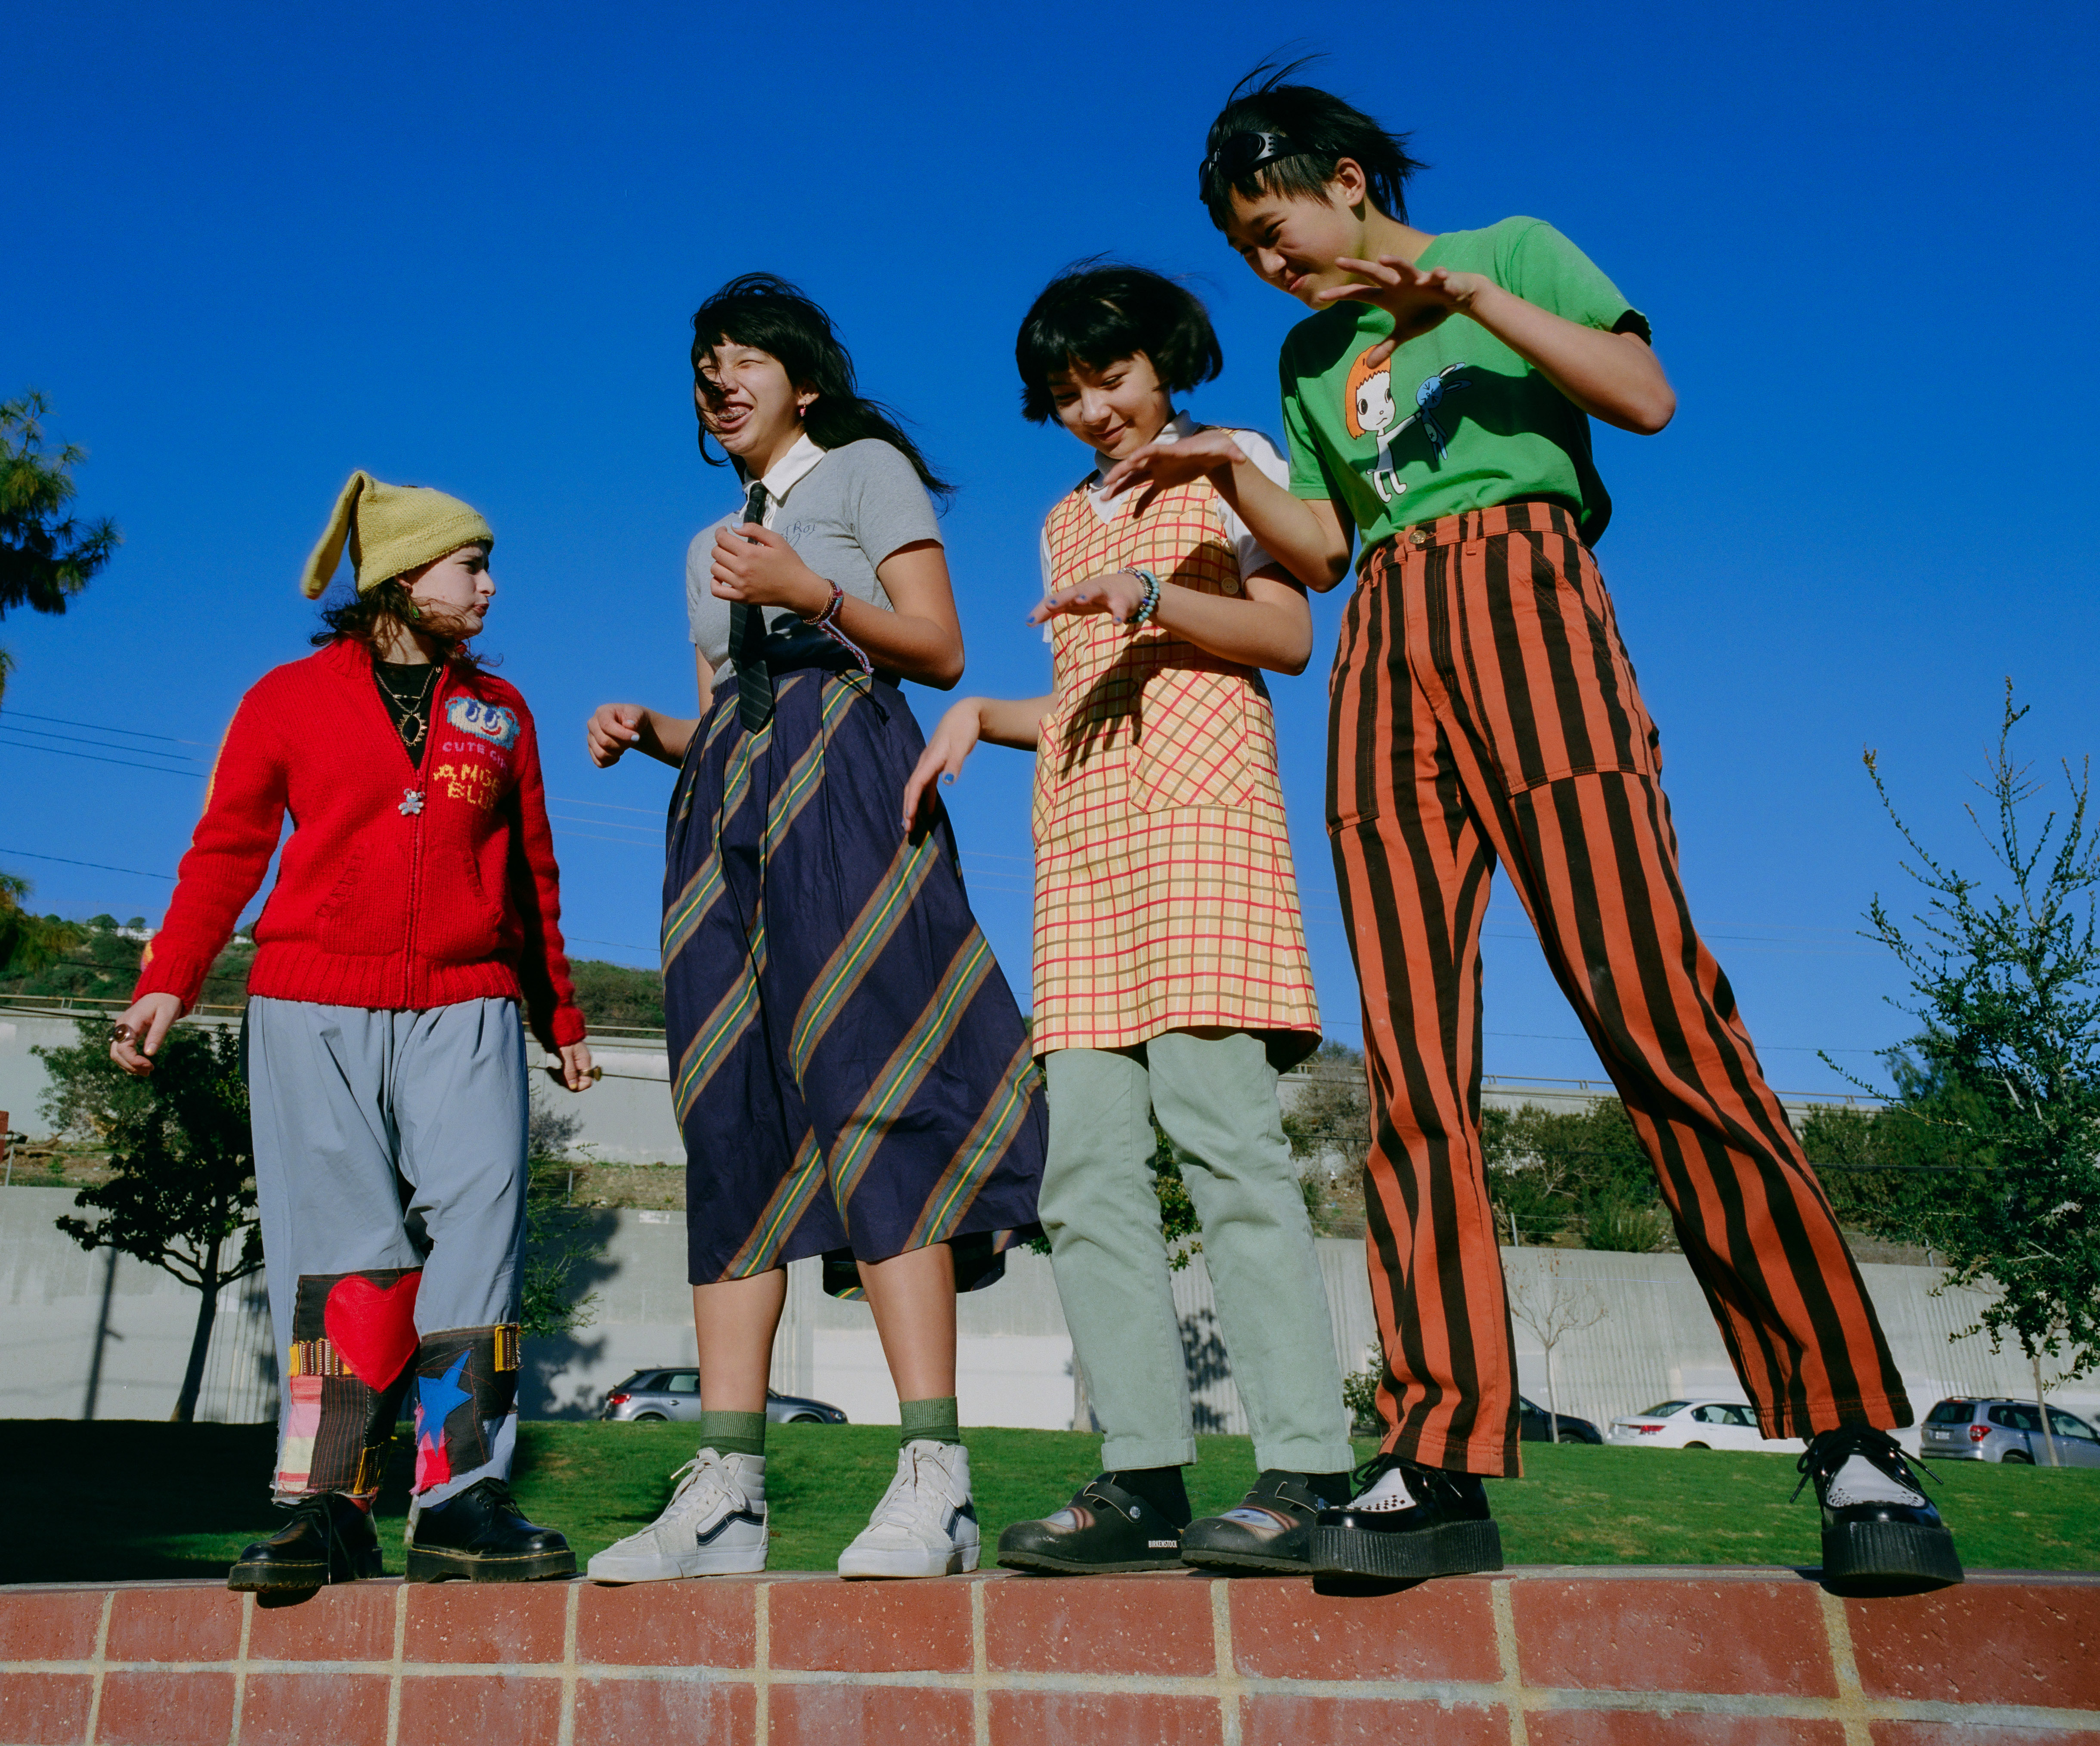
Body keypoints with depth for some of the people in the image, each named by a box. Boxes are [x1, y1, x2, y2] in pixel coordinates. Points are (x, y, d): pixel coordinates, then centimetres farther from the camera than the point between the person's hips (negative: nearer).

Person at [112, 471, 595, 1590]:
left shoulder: (498, 711, 18)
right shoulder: (288, 699, 11)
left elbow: (529, 877, 21)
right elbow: (225, 852, 6)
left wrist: (560, 1017, 22)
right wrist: (167, 983, -7)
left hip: (464, 1012, 2)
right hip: (312, 1011, -2)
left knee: (475, 1234, -9)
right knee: (339, 1250, -6)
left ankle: (462, 1502, -5)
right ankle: (328, 1508, 1)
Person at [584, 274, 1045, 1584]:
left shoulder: (869, 471, 13)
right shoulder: (710, 546, 31)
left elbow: (941, 650, 1)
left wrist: (814, 595, -12)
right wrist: (651, 733, 4)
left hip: (842, 779, -6)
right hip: (725, 806, 6)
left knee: (861, 1085, -20)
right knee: (730, 1121, -5)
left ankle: (937, 1477, -22)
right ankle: (726, 1489, -8)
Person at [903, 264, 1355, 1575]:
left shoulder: (1233, 463, 14)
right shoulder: (1066, 521, 29)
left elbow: (1290, 637, 1)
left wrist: (1148, 597, -11)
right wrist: (981, 716, 10)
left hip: (1200, 808, -6)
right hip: (1082, 838, 6)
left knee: (1223, 1130, -17)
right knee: (1088, 1162, -5)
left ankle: (1307, 1474, -15)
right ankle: (1145, 1478, -4)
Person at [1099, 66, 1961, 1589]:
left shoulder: (1512, 248, 15)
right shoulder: (1311, 356, 27)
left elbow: (1648, 397, 1)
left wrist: (1472, 296, -6)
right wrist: (1227, 466, 10)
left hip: (1524, 599, -4)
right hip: (1386, 652, 5)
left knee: (1657, 1015, -15)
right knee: (1411, 1068, -8)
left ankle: (1854, 1436, -10)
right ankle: (1442, 1459, -9)